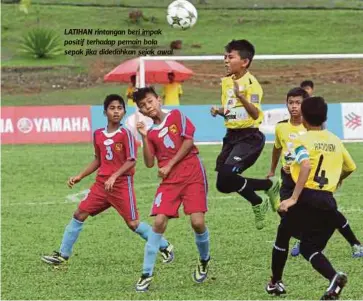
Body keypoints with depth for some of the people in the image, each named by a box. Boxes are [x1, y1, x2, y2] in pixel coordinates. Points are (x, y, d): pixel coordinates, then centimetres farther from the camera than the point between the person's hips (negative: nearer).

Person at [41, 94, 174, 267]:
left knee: (132, 223, -4)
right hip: (101, 183, 6)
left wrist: (114, 177, -25)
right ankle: (63, 255, 7)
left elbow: (131, 161, -15)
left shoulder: (125, 134, -10)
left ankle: (165, 247, 14)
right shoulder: (98, 135, 7)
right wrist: (79, 177, 14)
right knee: (79, 214, 1)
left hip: (122, 184, -6)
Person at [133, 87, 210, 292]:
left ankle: (204, 260, 18)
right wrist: (144, 138, -4)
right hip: (169, 180, 3)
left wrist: (170, 165, -7)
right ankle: (147, 273, -5)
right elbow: (149, 163, 5)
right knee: (159, 222, -10)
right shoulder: (151, 133, 11)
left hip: (193, 175, -3)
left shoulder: (176, 116, 4)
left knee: (197, 221, -13)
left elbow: (188, 141, -6)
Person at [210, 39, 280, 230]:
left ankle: (270, 185, 1)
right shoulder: (226, 82, 10)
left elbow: (255, 114, -25)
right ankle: (258, 203, 27)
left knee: (226, 176, -23)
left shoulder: (251, 83, -14)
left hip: (249, 137, -8)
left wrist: (241, 96, -38)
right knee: (224, 184, 4)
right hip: (231, 136, 8)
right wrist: (218, 111, 3)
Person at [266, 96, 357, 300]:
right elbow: (350, 168, 27)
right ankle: (334, 276, -17)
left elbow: (306, 165, -23)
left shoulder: (303, 141, -4)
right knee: (310, 247, 13)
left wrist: (293, 198, -25)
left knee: (283, 235, 22)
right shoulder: (336, 141, 13)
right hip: (328, 202, 4)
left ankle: (276, 282, 29)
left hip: (306, 198, -4)